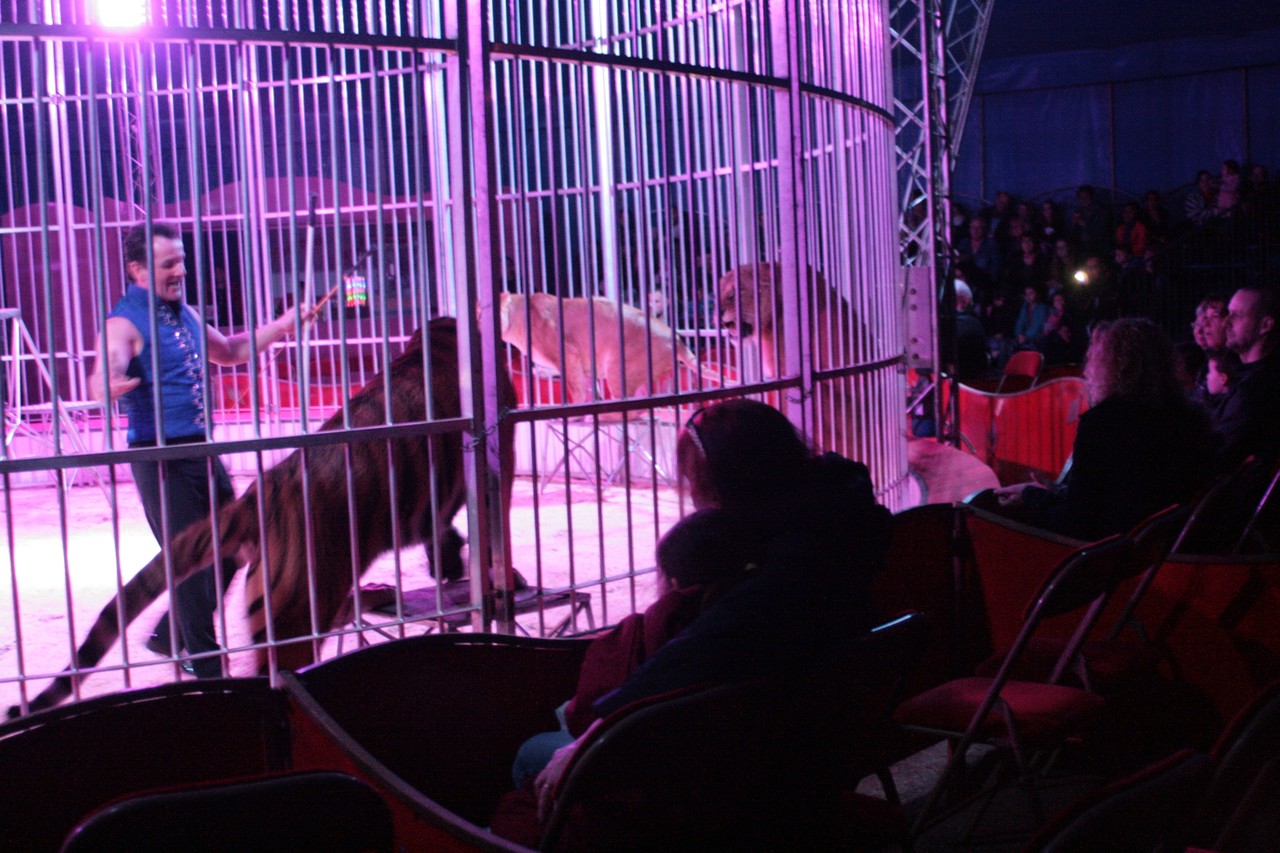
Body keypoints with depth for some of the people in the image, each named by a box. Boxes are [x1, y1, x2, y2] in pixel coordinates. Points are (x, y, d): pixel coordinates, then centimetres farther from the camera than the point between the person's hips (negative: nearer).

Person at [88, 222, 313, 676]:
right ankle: (206, 665, 8)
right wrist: (110, 385, -56)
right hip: (161, 456, -8)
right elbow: (102, 380, -32)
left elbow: (228, 351, 30)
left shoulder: (184, 313, 12)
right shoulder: (125, 323, -14)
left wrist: (283, 324, 24)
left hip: (202, 449, 9)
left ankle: (170, 635, 31)